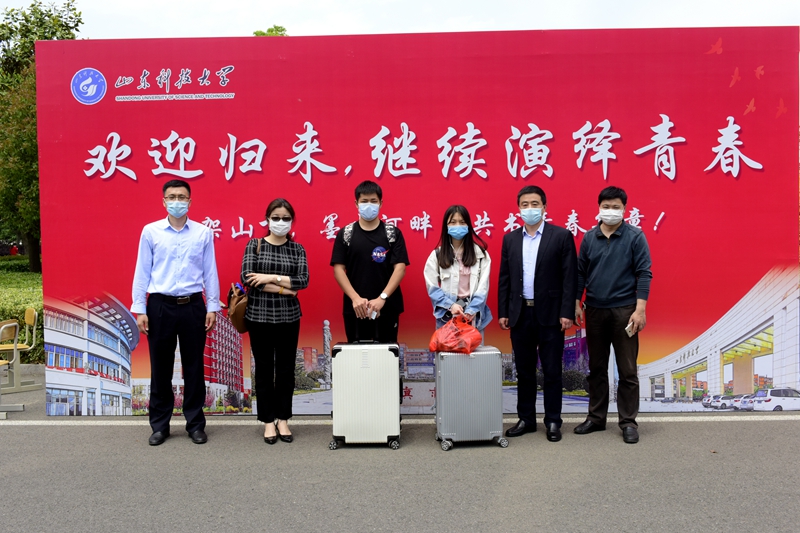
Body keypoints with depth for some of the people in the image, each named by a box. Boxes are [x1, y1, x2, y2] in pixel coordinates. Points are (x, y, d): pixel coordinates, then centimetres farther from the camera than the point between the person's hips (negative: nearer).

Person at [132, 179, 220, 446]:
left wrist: (212, 307, 2)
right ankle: (160, 425, 21)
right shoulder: (150, 231, 1)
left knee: (194, 367, 8)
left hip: (193, 306, 0)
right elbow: (142, 272, 2)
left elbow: (210, 272, 5)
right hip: (160, 306, 0)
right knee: (160, 368, 8)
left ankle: (196, 424, 20)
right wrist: (139, 309, -1)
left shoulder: (203, 233, 3)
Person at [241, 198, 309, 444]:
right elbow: (246, 277, -12)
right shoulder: (254, 245, 1)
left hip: (288, 316, 1)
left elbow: (303, 280, -8)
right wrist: (283, 288, -15)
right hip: (259, 315, -1)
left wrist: (270, 278, -16)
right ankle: (268, 421, 16)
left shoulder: (297, 249, 4)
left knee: (286, 368, 7)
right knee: (264, 369, 5)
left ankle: (283, 419, 20)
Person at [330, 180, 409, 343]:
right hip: (355, 308, 1)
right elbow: (338, 269, -1)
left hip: (387, 307, 0)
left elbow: (400, 268, -5)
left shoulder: (393, 233, 2)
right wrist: (355, 298, -13)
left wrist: (382, 298, -16)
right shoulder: (345, 234, 4)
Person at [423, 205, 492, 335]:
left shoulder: (480, 254, 4)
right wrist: (450, 305, -15)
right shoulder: (437, 255, 3)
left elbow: (483, 286, -2)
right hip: (447, 317, 0)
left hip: (474, 317, 0)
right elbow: (432, 287, -2)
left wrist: (471, 311, -13)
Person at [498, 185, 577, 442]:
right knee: (524, 370, 11)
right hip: (520, 314, 4)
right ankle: (526, 419, 23)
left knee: (551, 371, 4)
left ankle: (553, 422, 16)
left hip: (550, 314, -3)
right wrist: (502, 312, 4)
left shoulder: (562, 236, -2)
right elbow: (504, 278, 9)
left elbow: (569, 277, -6)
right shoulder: (510, 239, 9)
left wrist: (567, 313, -11)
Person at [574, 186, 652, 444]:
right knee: (596, 368, 11)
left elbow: (644, 273, -7)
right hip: (594, 311, 4)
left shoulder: (635, 237, -4)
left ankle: (628, 422, 12)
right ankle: (596, 418, 22)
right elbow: (581, 272, 10)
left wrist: (640, 309, -13)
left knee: (627, 370, 2)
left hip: (624, 310, -3)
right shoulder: (589, 237, 6)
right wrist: (576, 304, 5)